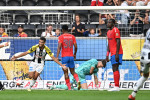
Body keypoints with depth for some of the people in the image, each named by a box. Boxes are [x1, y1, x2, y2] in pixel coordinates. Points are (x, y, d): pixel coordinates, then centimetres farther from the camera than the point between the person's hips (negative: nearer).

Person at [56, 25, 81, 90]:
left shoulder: (61, 37, -3)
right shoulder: (72, 37, 8)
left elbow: (59, 47, -13)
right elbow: (76, 47, 5)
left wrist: (57, 57, -16)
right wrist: (75, 54, 22)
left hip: (64, 57, -3)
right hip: (71, 56, 3)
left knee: (66, 73, 1)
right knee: (73, 72, 11)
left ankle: (69, 88, -4)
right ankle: (78, 81, -18)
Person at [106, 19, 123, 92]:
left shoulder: (115, 30, -9)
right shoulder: (109, 32, 20)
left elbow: (118, 42, -16)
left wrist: (117, 53, -22)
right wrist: (107, 55, 20)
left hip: (116, 53, -10)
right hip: (112, 53, 10)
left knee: (115, 69, -15)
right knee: (114, 69, 8)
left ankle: (117, 87, -19)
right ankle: (116, 87, 9)